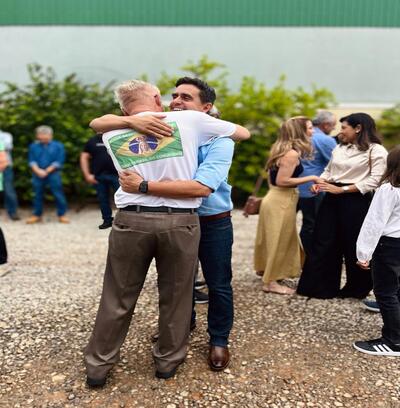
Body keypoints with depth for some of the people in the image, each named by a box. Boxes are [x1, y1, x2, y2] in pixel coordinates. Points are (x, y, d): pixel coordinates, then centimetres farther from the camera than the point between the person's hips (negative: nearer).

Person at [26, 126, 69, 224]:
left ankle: (62, 215, 5)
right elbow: (32, 160, 5)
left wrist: (47, 171, -11)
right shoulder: (33, 146, 8)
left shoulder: (58, 146, 0)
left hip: (53, 173, -3)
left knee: (58, 195, -4)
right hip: (38, 174, 3)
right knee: (37, 195, 10)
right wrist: (38, 170, -12)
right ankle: (37, 215, 21)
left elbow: (59, 161, -6)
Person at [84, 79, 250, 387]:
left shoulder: (112, 135, 8)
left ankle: (98, 366, 28)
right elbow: (243, 132, 13)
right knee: (175, 296, 15)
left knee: (117, 297, 14)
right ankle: (168, 360, 31)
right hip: (180, 221, -1)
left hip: (131, 220, 2)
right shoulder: (189, 120, 2)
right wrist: (212, 120, 31)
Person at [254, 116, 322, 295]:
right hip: (281, 201, -9)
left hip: (275, 198, 9)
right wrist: (310, 178, -16)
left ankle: (266, 270, 37)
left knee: (276, 240, 21)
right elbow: (282, 181, -22)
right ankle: (270, 282, 14)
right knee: (278, 241, 2)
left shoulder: (282, 149, 9)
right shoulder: (292, 153, -19)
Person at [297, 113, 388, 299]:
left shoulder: (377, 151, -7)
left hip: (356, 202, -6)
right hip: (331, 199, 6)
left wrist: (341, 189, -17)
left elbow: (374, 181, -14)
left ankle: (357, 289, 27)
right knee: (323, 243, 4)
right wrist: (320, 183, -2)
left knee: (354, 246, 7)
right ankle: (320, 287, 16)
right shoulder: (339, 148, 13)